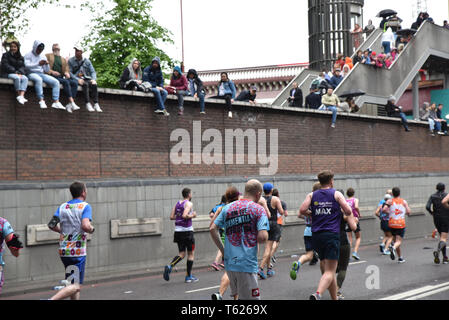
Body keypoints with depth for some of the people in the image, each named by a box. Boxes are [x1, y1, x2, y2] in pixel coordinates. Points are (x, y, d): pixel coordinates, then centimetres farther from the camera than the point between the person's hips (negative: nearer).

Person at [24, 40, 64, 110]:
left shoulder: (43, 57, 18)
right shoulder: (28, 55, 4)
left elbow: (46, 71, 16)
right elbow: (26, 66, -14)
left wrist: (47, 65, -8)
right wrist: (38, 64, -25)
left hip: (41, 74, 6)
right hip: (31, 73, -6)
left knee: (56, 82, -17)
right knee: (38, 79, -41)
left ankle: (56, 102, -25)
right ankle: (41, 101, -43)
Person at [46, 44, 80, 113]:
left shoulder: (63, 60, 28)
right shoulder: (48, 56, 16)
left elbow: (66, 70, 20)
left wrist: (67, 73, -5)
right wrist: (52, 72, -14)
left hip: (61, 77, 5)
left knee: (75, 82, -24)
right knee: (66, 82, -34)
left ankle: (69, 105, -33)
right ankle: (72, 103, -43)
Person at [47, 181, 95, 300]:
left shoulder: (62, 206, 9)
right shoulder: (85, 206, -8)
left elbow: (52, 225, 1)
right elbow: (85, 226, -23)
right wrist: (92, 229, -1)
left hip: (64, 250, 7)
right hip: (78, 252, -7)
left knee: (74, 283, 18)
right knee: (75, 286, -6)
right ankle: (51, 299, -24)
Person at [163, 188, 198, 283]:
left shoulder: (177, 204, 12)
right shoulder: (189, 204, -10)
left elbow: (171, 217, 7)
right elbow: (185, 215, -24)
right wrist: (192, 215, -7)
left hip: (178, 231, 6)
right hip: (187, 231, -6)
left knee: (181, 254, 11)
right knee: (191, 253, 8)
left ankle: (170, 266, -15)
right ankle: (188, 277, 10)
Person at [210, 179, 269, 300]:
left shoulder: (228, 208, 11)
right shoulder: (258, 209, -3)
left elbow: (212, 229, 7)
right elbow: (262, 238, -14)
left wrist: (223, 250, 14)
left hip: (229, 262, 6)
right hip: (247, 264, -6)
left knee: (236, 295, 22)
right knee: (250, 298, -1)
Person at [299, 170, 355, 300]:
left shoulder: (312, 195, 11)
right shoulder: (336, 194, 4)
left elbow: (302, 210, -3)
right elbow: (348, 211, -4)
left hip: (316, 235, 4)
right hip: (331, 235, -4)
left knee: (325, 267, 17)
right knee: (330, 271, -9)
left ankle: (334, 297, 23)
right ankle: (317, 294, -32)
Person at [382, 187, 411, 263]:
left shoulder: (390, 201, 3)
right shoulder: (404, 201, 4)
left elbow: (384, 209, -12)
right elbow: (408, 212, -3)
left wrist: (389, 212, 7)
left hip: (392, 224, 2)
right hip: (401, 224, -2)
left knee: (396, 240, 15)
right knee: (399, 241, -6)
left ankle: (400, 258, 21)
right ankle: (393, 248, -40)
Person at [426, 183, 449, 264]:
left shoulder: (432, 196, 3)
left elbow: (427, 207, -9)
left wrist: (432, 213, 9)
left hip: (437, 218, 4)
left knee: (442, 237, 18)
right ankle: (438, 250, -37)